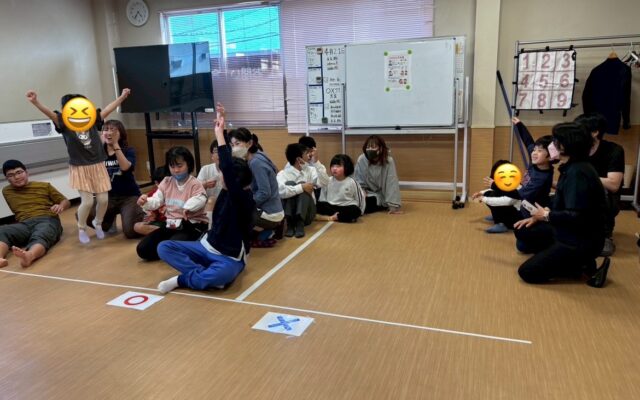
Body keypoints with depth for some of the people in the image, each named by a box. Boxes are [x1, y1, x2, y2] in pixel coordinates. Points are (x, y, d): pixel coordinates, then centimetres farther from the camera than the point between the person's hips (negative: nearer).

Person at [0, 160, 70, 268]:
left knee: (39, 237, -38)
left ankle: (29, 256, -70)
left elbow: (66, 201, 21)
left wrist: (60, 206, -2)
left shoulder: (44, 186, 22)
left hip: (47, 221, -2)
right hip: (24, 224, 2)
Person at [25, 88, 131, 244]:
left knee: (103, 199, 2)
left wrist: (122, 97, -2)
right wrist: (35, 102, -38)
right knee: (87, 201, -7)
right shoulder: (64, 123, -6)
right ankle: (81, 229, 21)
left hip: (98, 167, 3)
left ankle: (98, 223, 31)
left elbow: (108, 109, 0)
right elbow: (49, 113, -21)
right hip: (80, 169, -3)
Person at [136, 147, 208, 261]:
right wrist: (145, 202, -25)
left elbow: (200, 200, -29)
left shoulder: (195, 184, -9)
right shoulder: (166, 182, 9)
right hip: (170, 224, 6)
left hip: (192, 226, -6)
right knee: (142, 249, -8)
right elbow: (156, 201, -1)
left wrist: (189, 207, -53)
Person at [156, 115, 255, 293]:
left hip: (229, 259, -8)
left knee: (222, 274, -43)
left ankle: (182, 279, -16)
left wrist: (219, 133, -31)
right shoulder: (226, 191, -3)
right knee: (164, 247, -7)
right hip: (207, 248, 8)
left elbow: (227, 169, -36)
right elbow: (227, 165, -5)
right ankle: (206, 275, -17)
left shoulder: (244, 200, -23)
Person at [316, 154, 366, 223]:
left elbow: (359, 198, 2)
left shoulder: (352, 183, -3)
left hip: (346, 208, -2)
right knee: (318, 206, -26)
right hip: (331, 207, 3)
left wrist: (356, 212, -1)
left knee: (355, 210, -33)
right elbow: (322, 198, 9)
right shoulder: (328, 181, 3)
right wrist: (322, 207, -3)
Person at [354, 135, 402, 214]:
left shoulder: (389, 161, -21)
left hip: (382, 195, -3)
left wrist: (393, 206, -27)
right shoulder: (361, 160, -16)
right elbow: (358, 182, -3)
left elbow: (392, 184, -22)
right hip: (368, 193, 3)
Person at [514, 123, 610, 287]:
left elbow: (575, 217, -29)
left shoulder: (578, 173, -24)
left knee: (527, 272, -10)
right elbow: (560, 205, 17)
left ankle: (583, 265, -2)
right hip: (569, 234, 10)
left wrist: (546, 215, -13)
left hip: (581, 242, -10)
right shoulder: (570, 169, 7)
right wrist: (538, 216, 4)